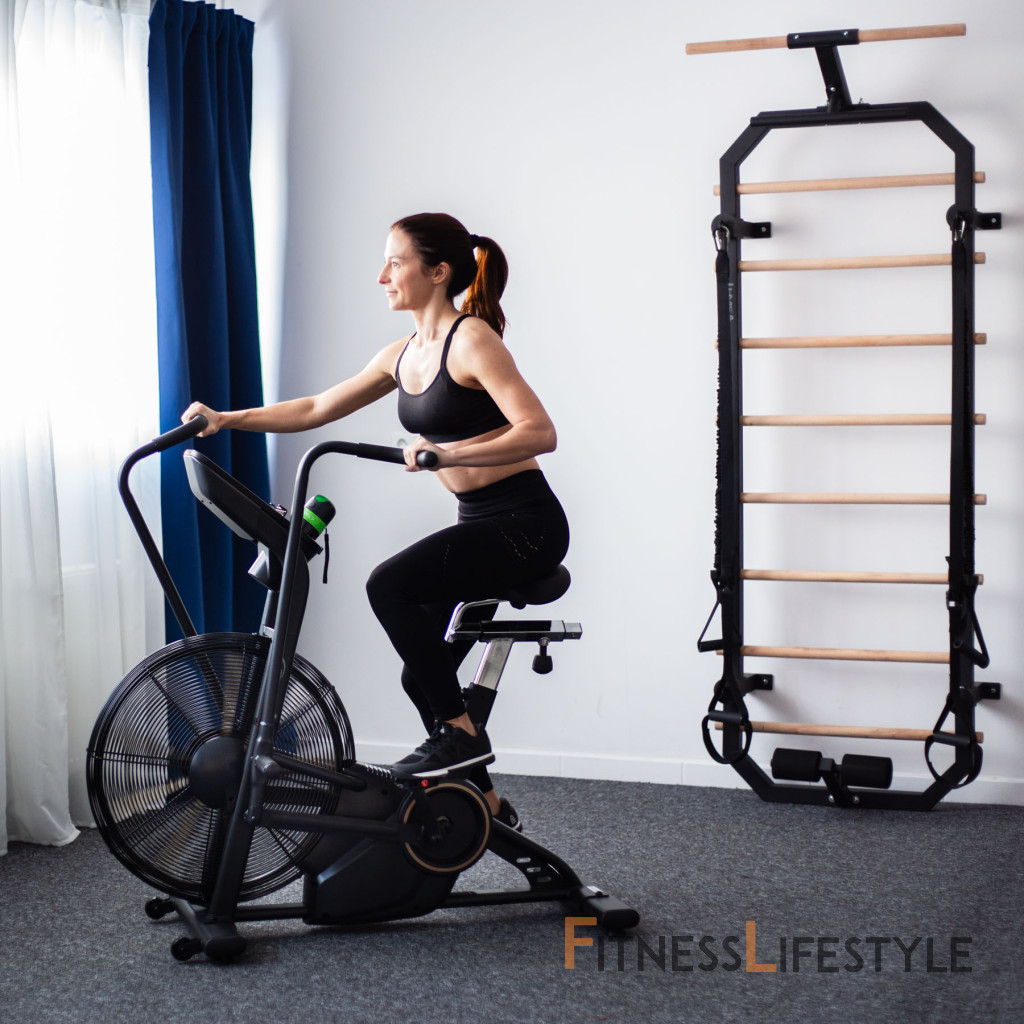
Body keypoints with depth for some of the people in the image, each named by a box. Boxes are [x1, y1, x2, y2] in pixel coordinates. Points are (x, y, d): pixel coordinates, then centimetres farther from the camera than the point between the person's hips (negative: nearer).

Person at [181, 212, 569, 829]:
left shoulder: (472, 340, -14)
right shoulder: (403, 356, 11)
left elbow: (540, 432, -24)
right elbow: (317, 408, 17)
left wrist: (447, 453, -33)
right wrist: (228, 419, 9)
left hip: (525, 522, -9)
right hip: (482, 525, 9)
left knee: (390, 585, -26)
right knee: (424, 676, 10)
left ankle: (462, 732, -13)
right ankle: (486, 804, 25)